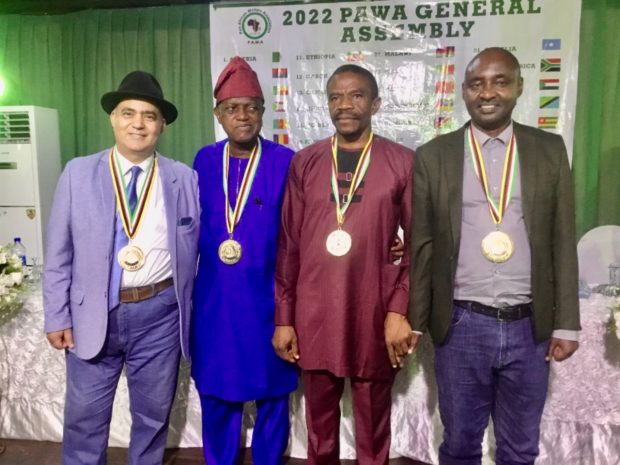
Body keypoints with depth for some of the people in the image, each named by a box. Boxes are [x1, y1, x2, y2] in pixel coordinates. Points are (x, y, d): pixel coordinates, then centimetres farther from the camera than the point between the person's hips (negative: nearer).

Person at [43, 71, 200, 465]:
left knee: (153, 414, 17)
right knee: (84, 417, 14)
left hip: (159, 314, 0)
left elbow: (196, 250, 2)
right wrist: (58, 316, -1)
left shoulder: (186, 180, 0)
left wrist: (194, 312, 1)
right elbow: (59, 253, 2)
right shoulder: (78, 173, 0)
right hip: (93, 314, 0)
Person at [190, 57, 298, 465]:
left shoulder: (285, 161, -7)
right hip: (214, 297, 3)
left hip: (266, 297, -3)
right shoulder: (205, 160, 3)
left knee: (272, 392, 13)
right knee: (216, 390, 17)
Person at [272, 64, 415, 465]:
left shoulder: (403, 163, -1)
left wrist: (400, 311, -10)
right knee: (320, 421, 17)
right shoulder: (304, 163, 4)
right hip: (314, 316, 2)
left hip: (375, 317, -2)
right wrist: (283, 318, 3)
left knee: (373, 428, 13)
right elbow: (289, 246, 4)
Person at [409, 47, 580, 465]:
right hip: (461, 326, -1)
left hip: (530, 326, 1)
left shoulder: (550, 150, 4)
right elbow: (421, 245, 1)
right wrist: (414, 321, 2)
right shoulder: (433, 156, 0)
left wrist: (565, 323, 2)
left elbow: (562, 240, 4)